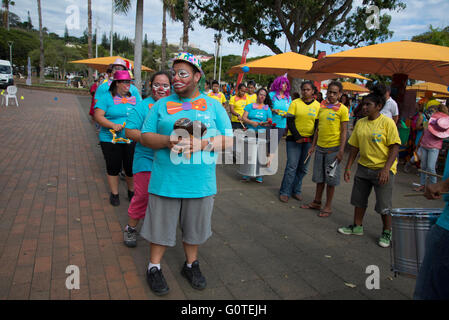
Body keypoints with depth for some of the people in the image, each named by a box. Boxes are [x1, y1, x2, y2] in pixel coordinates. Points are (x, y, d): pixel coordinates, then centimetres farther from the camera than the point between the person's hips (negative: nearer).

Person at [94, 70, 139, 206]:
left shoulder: (134, 98, 11)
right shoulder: (106, 98, -2)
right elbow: (98, 116, -9)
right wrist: (113, 125, -23)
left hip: (131, 140, 3)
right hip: (111, 139, -3)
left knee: (131, 168, 8)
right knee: (113, 168, 7)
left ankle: (131, 192, 30)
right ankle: (114, 194, 25)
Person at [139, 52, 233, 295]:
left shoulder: (213, 105, 5)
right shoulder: (162, 105, 6)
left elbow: (228, 139, -1)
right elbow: (145, 137, 4)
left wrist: (201, 144, -19)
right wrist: (167, 141, -17)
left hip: (200, 183, 1)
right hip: (165, 181, 0)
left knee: (194, 227, 16)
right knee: (160, 226, 11)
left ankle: (191, 264, 39)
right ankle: (154, 268, 32)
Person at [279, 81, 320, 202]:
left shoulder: (317, 105, 6)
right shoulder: (295, 103, 0)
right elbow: (290, 121, -4)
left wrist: (313, 140, -5)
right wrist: (297, 137, -12)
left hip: (309, 140, 3)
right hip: (294, 139, -3)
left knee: (303, 168, 8)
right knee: (292, 166, -6)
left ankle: (296, 190, 22)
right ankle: (285, 192, 5)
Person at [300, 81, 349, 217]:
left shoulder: (342, 109, -7)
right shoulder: (322, 107, 10)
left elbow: (344, 131, -8)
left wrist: (341, 151, -13)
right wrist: (313, 145, 14)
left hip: (333, 148, -5)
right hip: (320, 147, 5)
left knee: (331, 178, 3)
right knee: (319, 177, 14)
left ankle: (328, 206, 15)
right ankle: (316, 202, 27)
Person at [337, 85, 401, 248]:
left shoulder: (387, 122, -11)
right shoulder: (360, 123, 5)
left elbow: (395, 147, -14)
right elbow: (355, 147, 10)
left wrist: (386, 169, -22)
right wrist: (348, 167, 7)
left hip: (383, 169, -6)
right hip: (363, 167, 6)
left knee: (384, 204, 2)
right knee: (359, 199, 14)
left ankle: (386, 233, 22)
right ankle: (357, 226, 31)